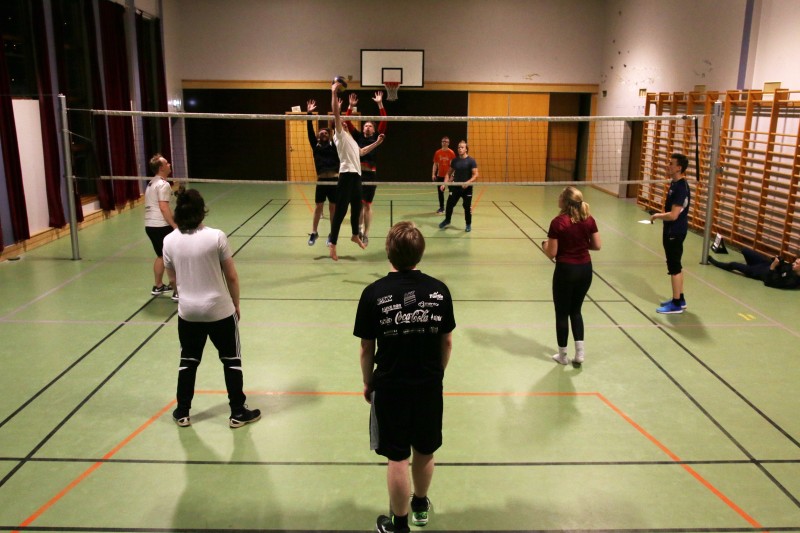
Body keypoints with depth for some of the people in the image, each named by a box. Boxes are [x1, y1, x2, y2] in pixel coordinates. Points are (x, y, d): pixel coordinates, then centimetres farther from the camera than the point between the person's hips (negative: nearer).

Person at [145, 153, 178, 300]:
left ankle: (158, 286, 30)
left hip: (149, 225, 9)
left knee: (161, 256, 21)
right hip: (161, 226, -9)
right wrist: (175, 225, -20)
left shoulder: (151, 184, 18)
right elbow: (164, 207, -20)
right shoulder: (163, 184, -12)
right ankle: (177, 291, -4)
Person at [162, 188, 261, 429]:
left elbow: (172, 277, 6)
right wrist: (236, 304, 4)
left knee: (188, 361, 20)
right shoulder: (216, 237, -16)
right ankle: (238, 413, 21)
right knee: (231, 360, 13)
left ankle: (182, 413, 30)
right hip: (220, 310, -3)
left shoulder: (170, 240, -6)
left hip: (188, 311, 3)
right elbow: (232, 277, -9)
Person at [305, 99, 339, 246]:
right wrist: (309, 114, -6)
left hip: (334, 181, -1)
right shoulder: (316, 147, 9)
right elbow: (310, 132, 1)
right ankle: (314, 232, 16)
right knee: (318, 207, 6)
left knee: (333, 208, 6)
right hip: (321, 181, 1)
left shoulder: (334, 146, 5)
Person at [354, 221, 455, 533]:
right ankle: (420, 507, 45)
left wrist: (368, 382, 8)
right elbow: (447, 343, 0)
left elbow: (366, 348, -8)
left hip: (390, 387, -2)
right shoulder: (439, 290, -9)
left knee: (397, 458, 12)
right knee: (424, 452, 22)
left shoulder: (374, 293, -16)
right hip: (429, 385, 3)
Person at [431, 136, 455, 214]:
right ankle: (441, 208, 18)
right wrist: (433, 174, -1)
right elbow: (435, 164, 8)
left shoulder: (451, 153, -6)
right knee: (440, 192, 8)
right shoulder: (437, 153, 4)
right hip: (440, 175, 3)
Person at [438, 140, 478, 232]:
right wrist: (445, 183, 0)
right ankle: (447, 220, 27)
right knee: (449, 204, 4)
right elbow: (449, 173, 13)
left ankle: (468, 224, 19)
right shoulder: (455, 161, 5)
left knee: (467, 207, 2)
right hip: (455, 187, 3)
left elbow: (475, 175, -12)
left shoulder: (471, 161, -7)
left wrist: (468, 183, -27)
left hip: (467, 188, -3)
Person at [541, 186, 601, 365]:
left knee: (562, 313, 12)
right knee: (575, 310, 21)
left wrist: (544, 244, 7)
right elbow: (597, 246, 4)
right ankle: (580, 352, 15)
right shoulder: (589, 220, -2)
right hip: (585, 269, 5)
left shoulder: (558, 222, -17)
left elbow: (551, 254, -14)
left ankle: (562, 355, 22)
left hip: (566, 270, -5)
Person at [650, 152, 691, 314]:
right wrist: (660, 215, 8)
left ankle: (676, 304, 7)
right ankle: (680, 299, 28)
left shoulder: (681, 188, -23)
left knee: (674, 267, -2)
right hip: (673, 231, 10)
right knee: (676, 266, 17)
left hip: (675, 232, -10)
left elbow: (673, 215, -27)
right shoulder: (675, 183, 7)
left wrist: (656, 216, -12)